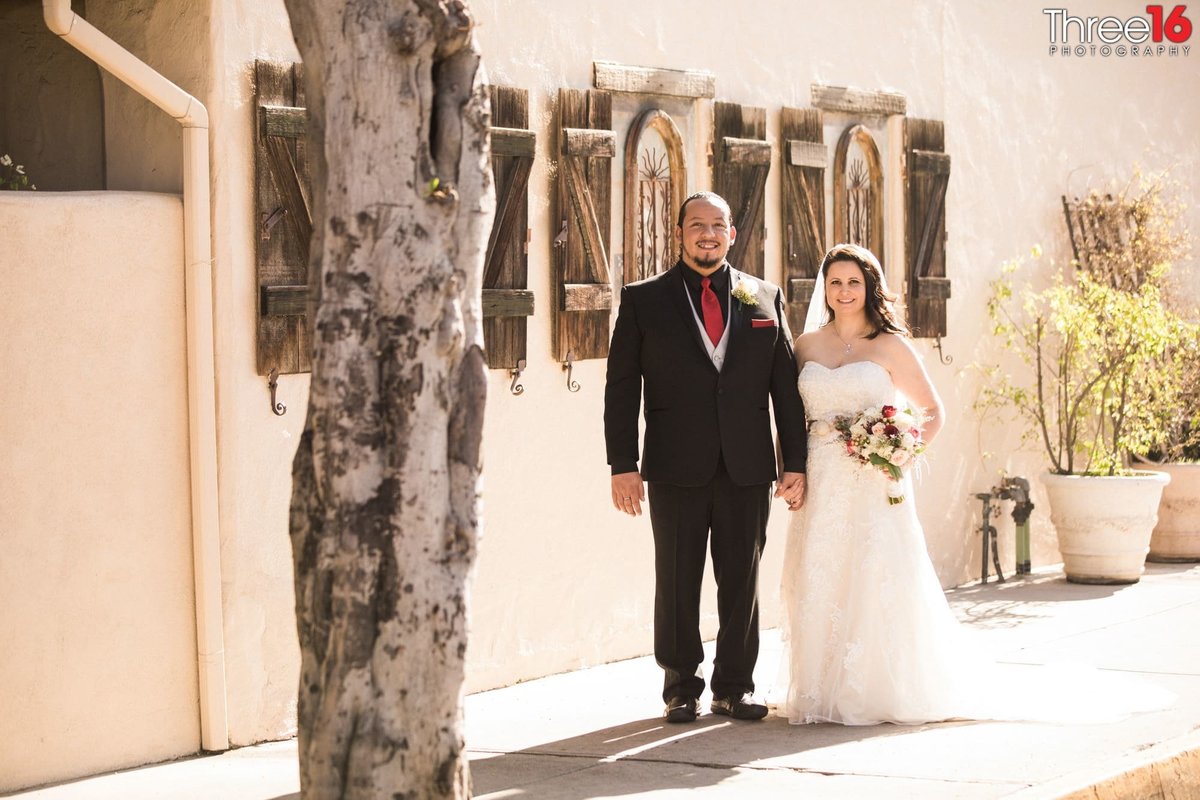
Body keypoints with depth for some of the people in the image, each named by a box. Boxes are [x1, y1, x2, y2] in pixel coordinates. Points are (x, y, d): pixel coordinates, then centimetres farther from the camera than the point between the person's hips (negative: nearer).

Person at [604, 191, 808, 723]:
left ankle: (734, 687, 16)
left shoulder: (764, 298, 10)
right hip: (676, 470, -2)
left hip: (748, 470, 2)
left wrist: (795, 463, 4)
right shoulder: (644, 300, 4)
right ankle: (682, 687, 14)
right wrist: (623, 465, -6)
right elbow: (621, 387, 2)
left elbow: (787, 387, 10)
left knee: (742, 581, 6)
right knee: (677, 583, 3)